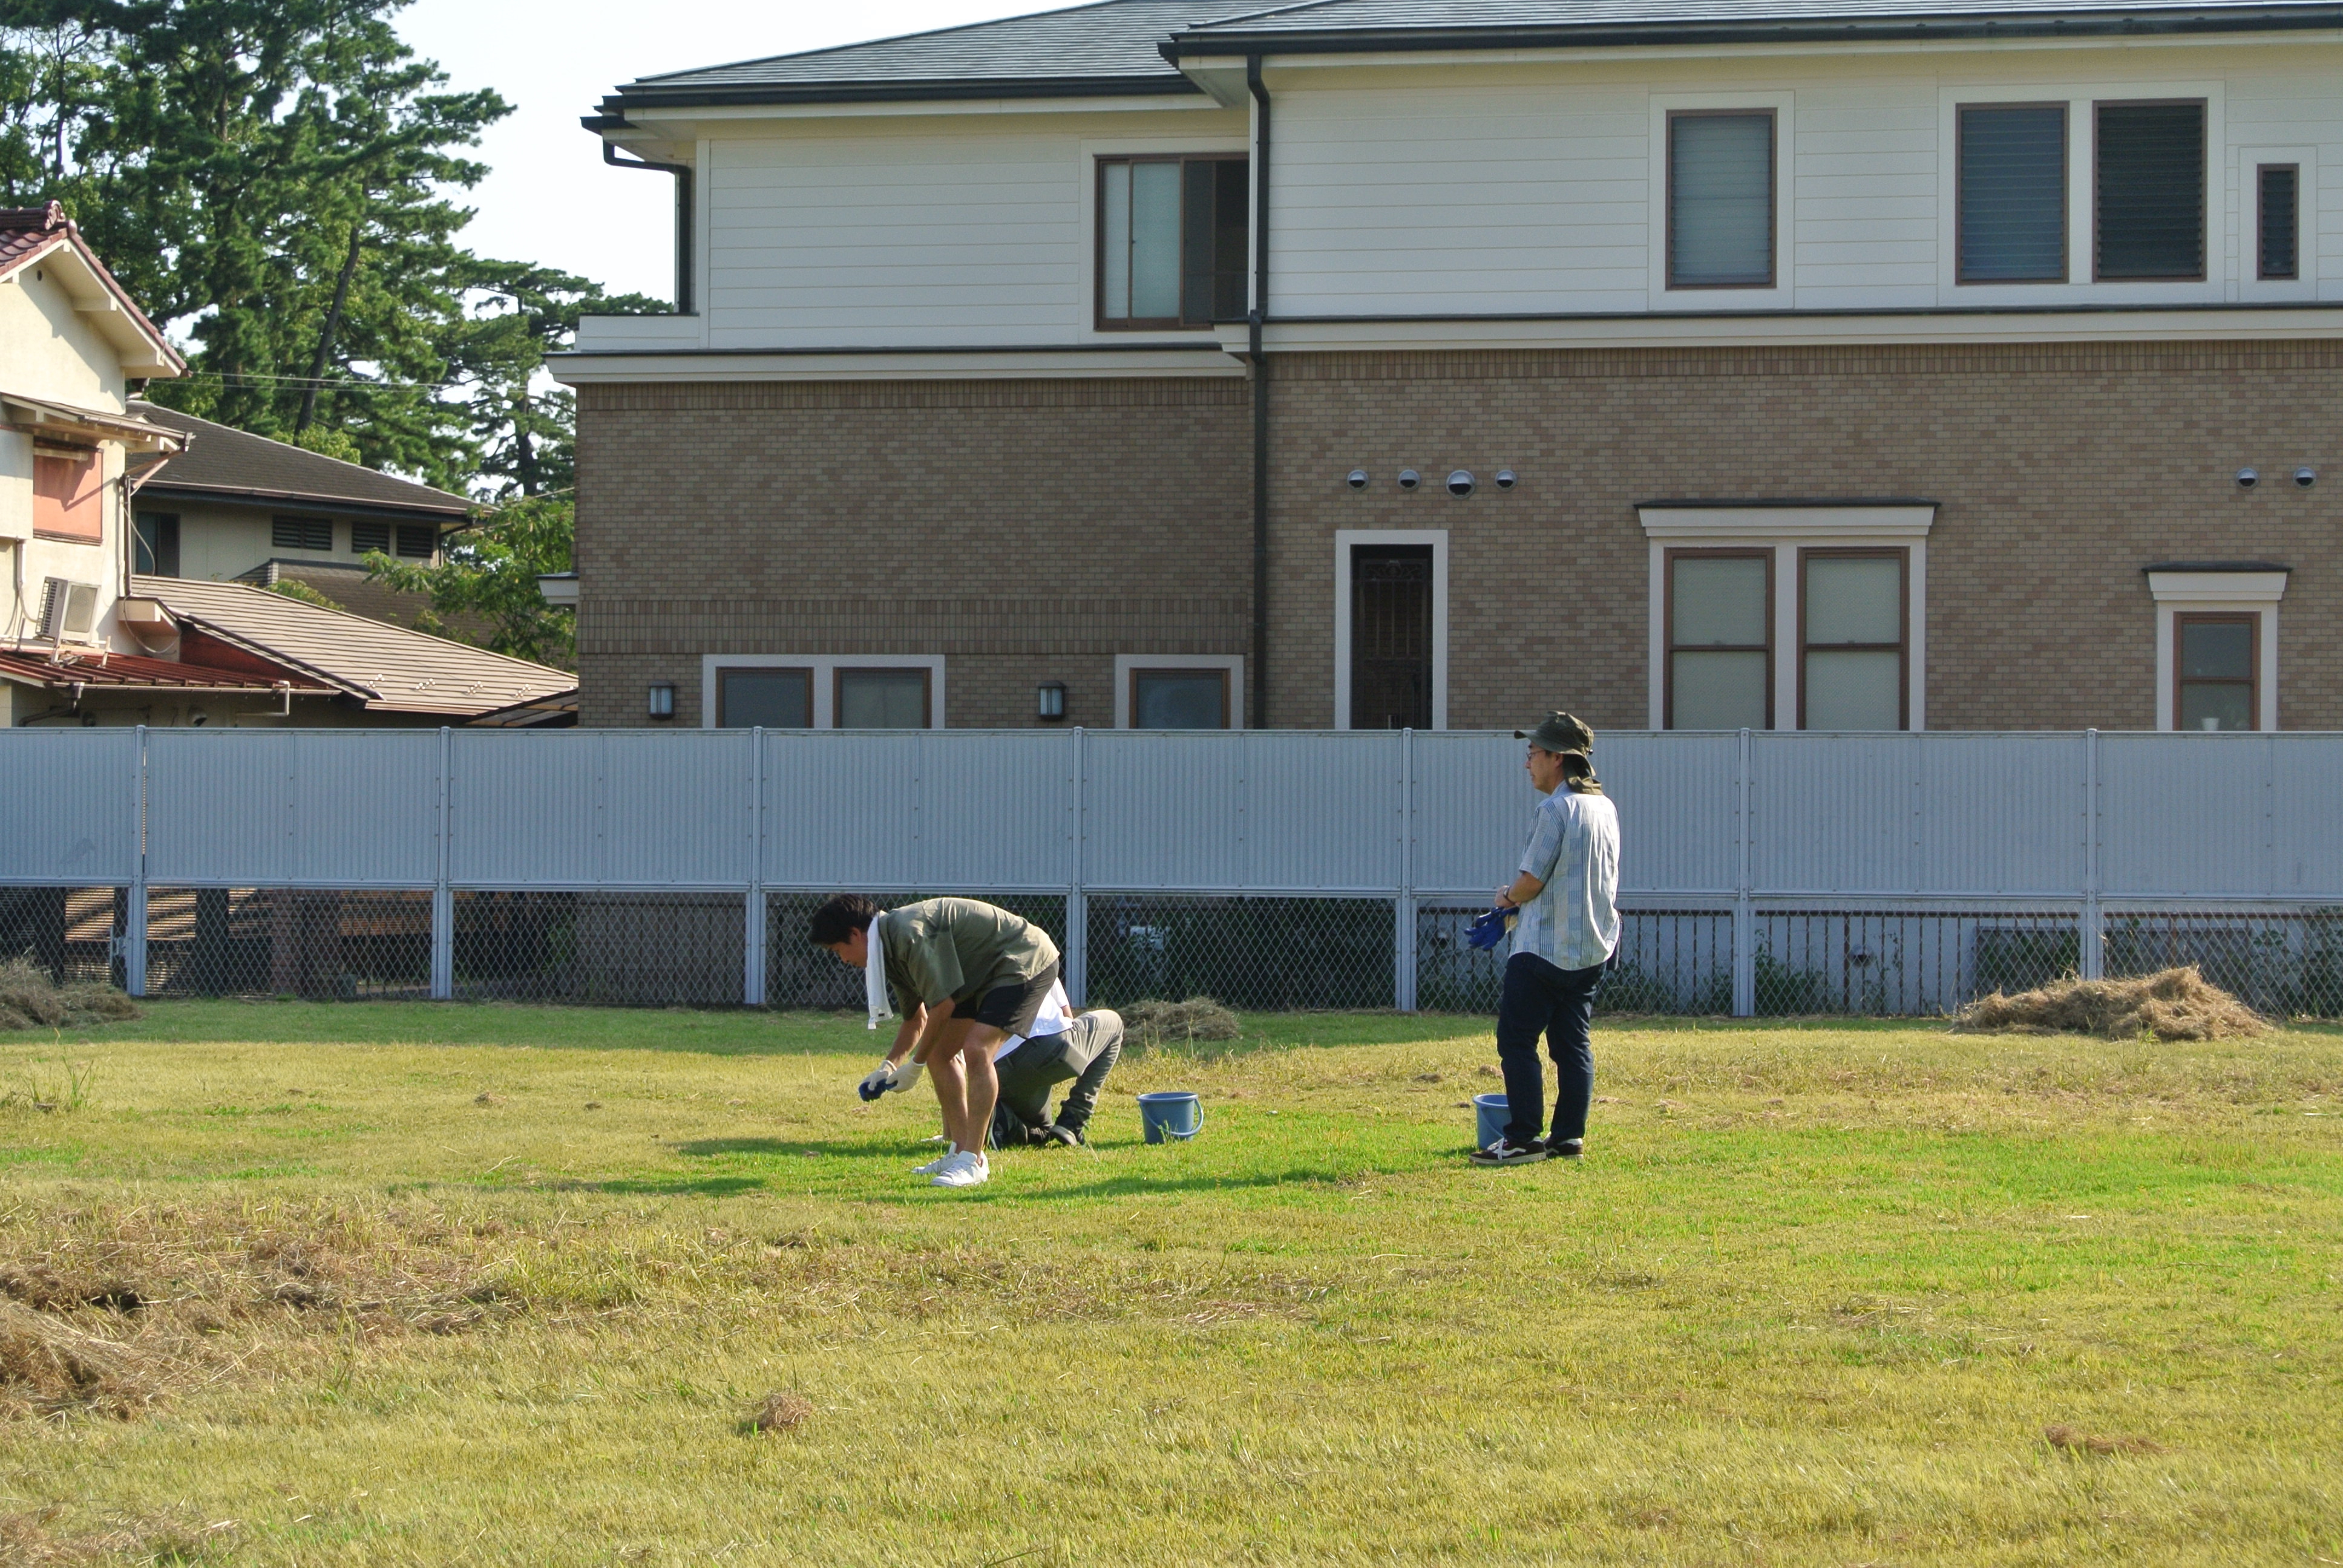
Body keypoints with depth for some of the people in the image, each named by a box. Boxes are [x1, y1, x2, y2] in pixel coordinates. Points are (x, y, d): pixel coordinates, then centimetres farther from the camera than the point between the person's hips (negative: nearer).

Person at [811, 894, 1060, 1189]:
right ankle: (960, 1151, 13)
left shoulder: (909, 935, -26)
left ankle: (973, 1162, -20)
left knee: (976, 1049, -23)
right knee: (940, 1053, 8)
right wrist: (890, 1065, 11)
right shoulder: (892, 948, 6)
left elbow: (943, 1004, -24)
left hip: (1026, 962, -11)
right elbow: (916, 1017, 19)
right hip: (985, 973, 11)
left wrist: (915, 1065, -14)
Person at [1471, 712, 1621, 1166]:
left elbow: (1532, 882, -17)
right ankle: (1570, 1137, 11)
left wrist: (1508, 897, 5)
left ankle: (1523, 1138, -5)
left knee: (1517, 1039, -3)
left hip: (1545, 950, -9)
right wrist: (1522, 901, 17)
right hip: (1594, 946, 9)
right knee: (1573, 1043, 11)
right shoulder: (1604, 807, 11)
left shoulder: (1555, 810, -16)